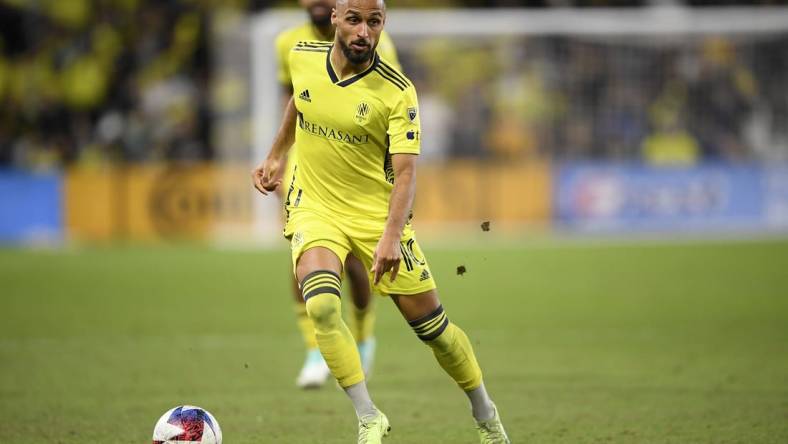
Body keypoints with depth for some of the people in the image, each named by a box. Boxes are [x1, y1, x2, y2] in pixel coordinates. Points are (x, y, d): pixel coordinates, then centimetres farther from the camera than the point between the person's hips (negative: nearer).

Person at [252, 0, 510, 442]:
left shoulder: (397, 92, -18)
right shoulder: (302, 57, -6)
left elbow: (405, 173, -22)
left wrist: (392, 236, -36)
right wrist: (276, 155, 22)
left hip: (377, 213, -2)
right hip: (314, 207, 2)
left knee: (432, 325, 2)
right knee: (322, 305, -27)